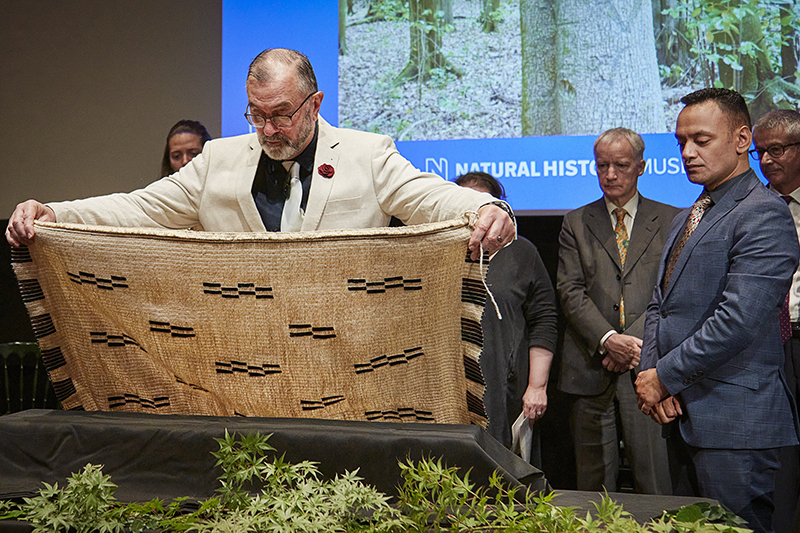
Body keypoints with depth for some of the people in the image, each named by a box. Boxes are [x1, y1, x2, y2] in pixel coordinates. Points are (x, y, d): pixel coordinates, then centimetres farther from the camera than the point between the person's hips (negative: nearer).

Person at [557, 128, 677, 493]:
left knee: (655, 482, -3)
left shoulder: (670, 221, 10)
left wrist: (637, 341, -11)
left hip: (648, 366, -1)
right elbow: (570, 291, 2)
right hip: (591, 367, 1)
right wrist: (608, 339, -12)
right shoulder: (576, 224, 12)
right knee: (593, 483, 6)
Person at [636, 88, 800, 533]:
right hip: (682, 415, 9)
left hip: (735, 426, -9)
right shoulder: (687, 218, 18)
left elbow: (738, 321, -22)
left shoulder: (764, 215, -13)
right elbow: (661, 305, 16)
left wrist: (665, 377, -14)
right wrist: (651, 373, -1)